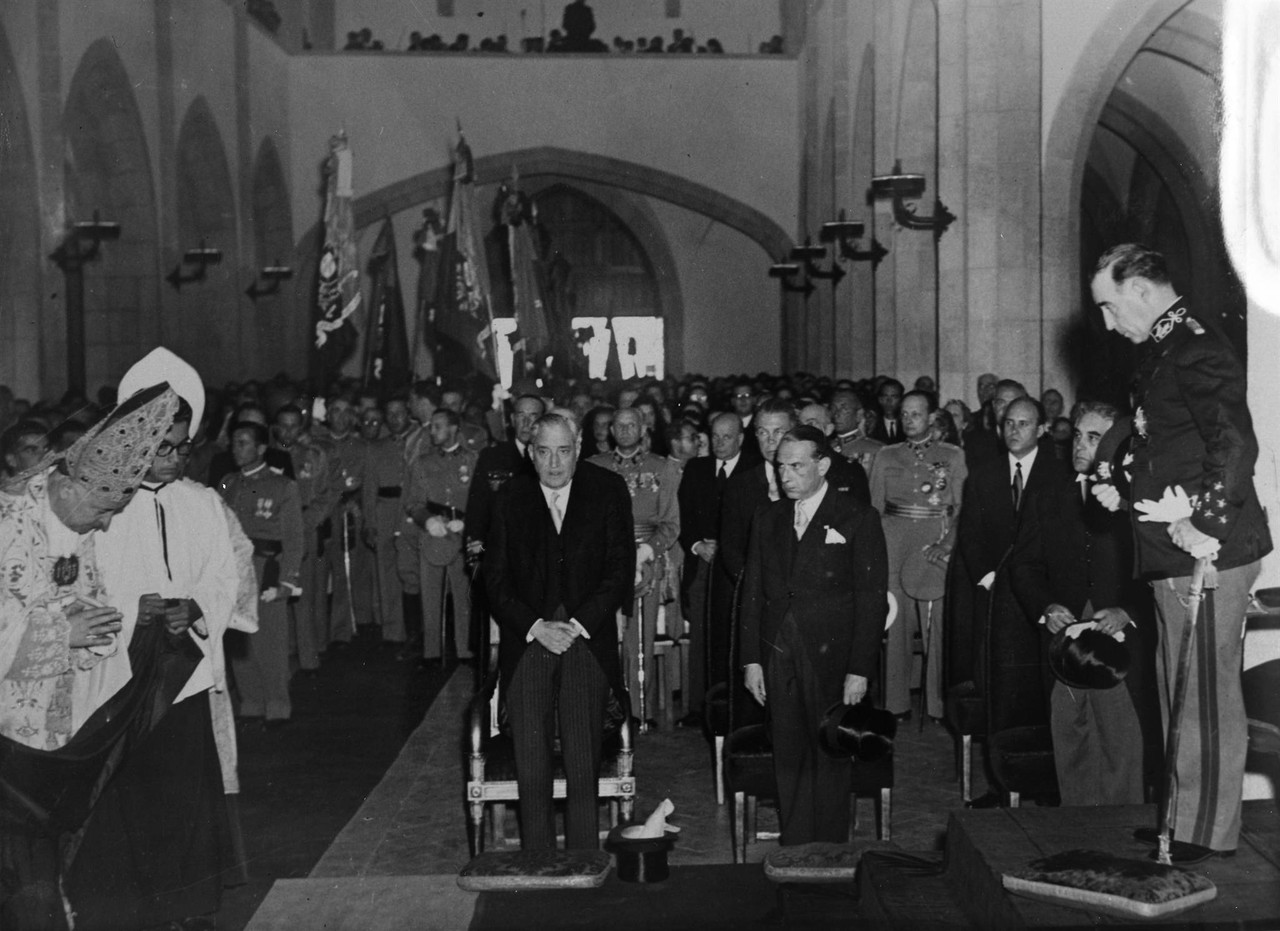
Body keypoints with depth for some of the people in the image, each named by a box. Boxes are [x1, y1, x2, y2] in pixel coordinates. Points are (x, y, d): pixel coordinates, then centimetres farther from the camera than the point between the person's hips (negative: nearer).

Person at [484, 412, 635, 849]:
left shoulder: (608, 491, 6)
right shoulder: (511, 497, 9)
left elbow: (621, 570, 1)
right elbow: (495, 578, 6)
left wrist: (578, 625, -8)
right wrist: (535, 627, -8)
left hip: (588, 643, -1)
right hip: (526, 644, 1)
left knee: (584, 769, -4)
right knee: (531, 771, -1)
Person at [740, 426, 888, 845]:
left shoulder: (858, 518, -1)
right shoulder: (768, 519, 13)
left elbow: (871, 599, -4)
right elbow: (752, 592, 13)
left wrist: (860, 669, -10)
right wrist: (751, 659, 6)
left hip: (832, 657, -3)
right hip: (778, 656, 4)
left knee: (830, 757, 2)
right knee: (788, 758, 5)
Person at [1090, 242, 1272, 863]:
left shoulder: (1197, 352, -15)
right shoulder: (1164, 352, 17)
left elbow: (1237, 445, -26)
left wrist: (1206, 526, -29)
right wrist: (1125, 491, 15)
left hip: (1205, 555, -10)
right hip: (1177, 556, 10)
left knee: (1206, 694, -1)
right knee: (1182, 694, 17)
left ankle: (1207, 831, 9)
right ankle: (1187, 816, 28)